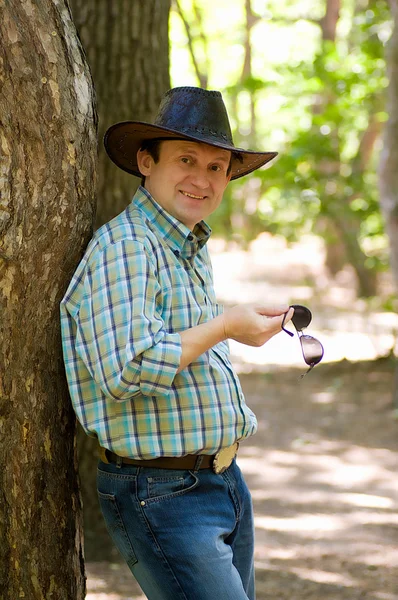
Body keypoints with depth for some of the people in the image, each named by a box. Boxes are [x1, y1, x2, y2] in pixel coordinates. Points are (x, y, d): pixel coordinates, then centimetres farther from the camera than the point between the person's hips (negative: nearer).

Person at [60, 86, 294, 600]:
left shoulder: (190, 249, 16)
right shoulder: (123, 248, -17)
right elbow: (127, 370, -27)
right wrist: (225, 327, -18)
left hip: (226, 480, 10)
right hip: (162, 497, -10)